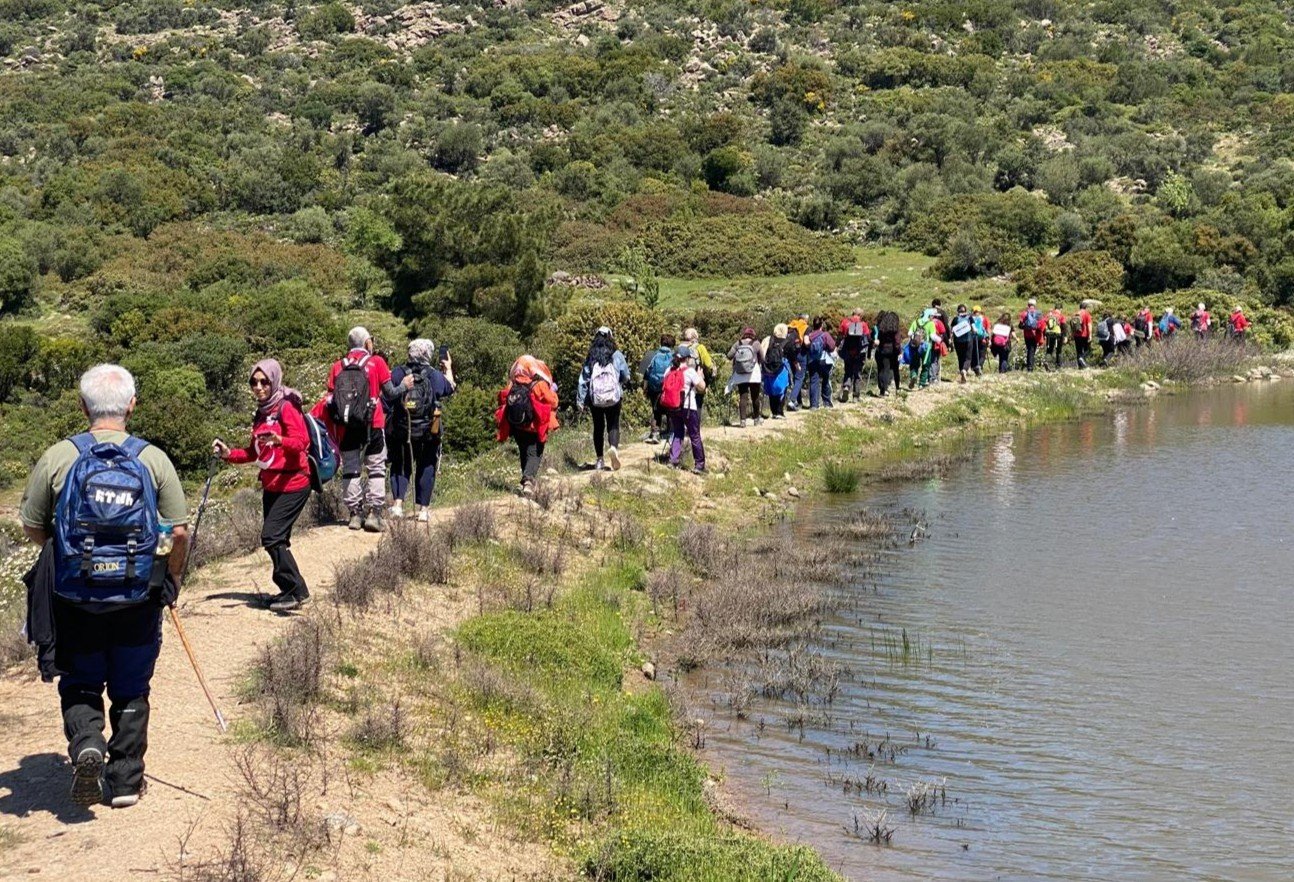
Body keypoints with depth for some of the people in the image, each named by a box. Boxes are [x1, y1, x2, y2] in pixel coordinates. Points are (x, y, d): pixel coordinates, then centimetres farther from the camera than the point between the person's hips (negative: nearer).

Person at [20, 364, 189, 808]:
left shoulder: (58, 458, -6)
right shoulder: (153, 459, -5)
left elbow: (31, 528, 1)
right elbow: (179, 531, -5)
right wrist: (171, 578, 12)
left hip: (75, 600, 0)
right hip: (138, 601, 1)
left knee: (79, 685, 16)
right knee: (131, 692, 15)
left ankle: (86, 743, -9)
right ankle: (126, 781, 19)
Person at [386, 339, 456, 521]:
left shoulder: (397, 373, -3)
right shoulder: (435, 375, -4)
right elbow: (450, 390, 15)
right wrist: (448, 369, 30)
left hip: (400, 431, 1)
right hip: (427, 432, -1)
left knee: (400, 467, 11)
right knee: (426, 469, 11)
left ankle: (397, 504, -6)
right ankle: (423, 509, 11)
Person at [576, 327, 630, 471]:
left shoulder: (590, 358, -1)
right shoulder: (617, 356, -4)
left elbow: (583, 379, -2)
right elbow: (626, 376, 2)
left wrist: (580, 400, 2)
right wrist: (626, 381, 26)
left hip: (595, 398, 1)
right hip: (614, 397, -1)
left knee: (598, 427, 13)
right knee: (613, 425, 7)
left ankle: (600, 460, 14)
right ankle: (614, 447, -23)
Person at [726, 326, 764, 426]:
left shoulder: (738, 344, 1)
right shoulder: (756, 343, -2)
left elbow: (729, 356, -3)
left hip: (740, 375, 1)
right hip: (754, 375, -1)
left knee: (742, 397, 1)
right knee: (755, 396, 11)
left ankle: (742, 419, -7)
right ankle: (756, 418, 21)